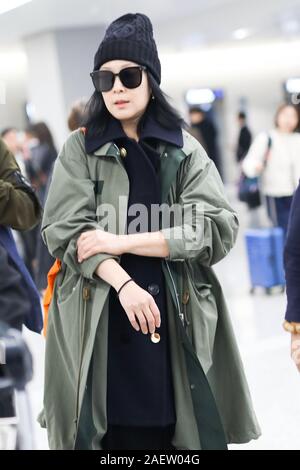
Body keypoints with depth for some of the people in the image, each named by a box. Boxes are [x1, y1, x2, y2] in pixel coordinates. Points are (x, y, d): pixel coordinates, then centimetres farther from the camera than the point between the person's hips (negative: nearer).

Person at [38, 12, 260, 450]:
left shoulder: (185, 150, 7)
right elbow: (65, 230, -4)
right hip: (97, 319, 0)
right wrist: (123, 283, -20)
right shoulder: (79, 148, 6)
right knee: (114, 428, -2)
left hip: (175, 318, 1)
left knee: (163, 429, -3)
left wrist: (123, 241, -12)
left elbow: (218, 229, -5)